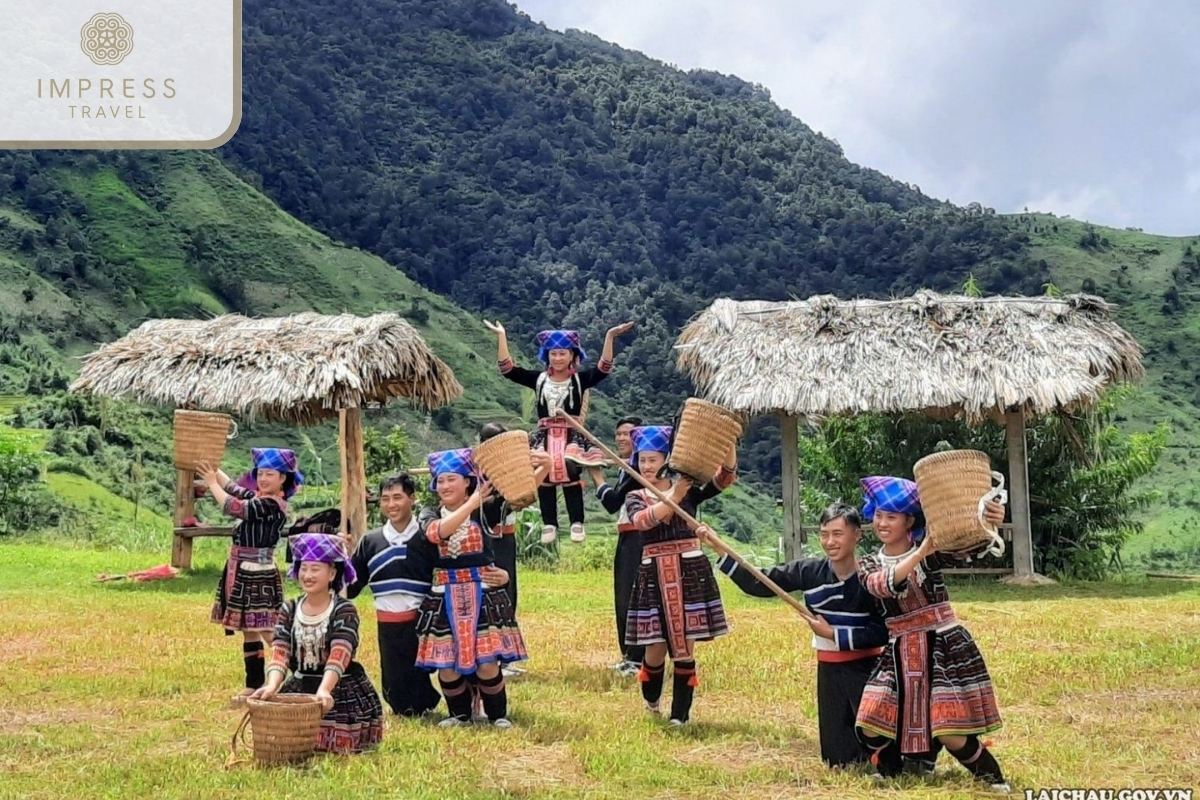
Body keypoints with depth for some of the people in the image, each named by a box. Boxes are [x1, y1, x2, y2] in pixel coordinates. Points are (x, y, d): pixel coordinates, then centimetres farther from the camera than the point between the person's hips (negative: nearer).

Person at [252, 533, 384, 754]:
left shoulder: (344, 610, -14)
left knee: (338, 748, -8)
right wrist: (272, 686, -32)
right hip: (299, 689, 4)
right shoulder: (289, 610, 0)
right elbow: (279, 653, -12)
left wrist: (324, 690, -45)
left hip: (342, 691, -4)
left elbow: (339, 655, -29)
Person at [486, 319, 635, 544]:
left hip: (572, 435, -3)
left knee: (570, 472, -20)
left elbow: (603, 369, -10)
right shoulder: (538, 379, 9)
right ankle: (549, 524, 4)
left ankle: (577, 523, -9)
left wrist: (609, 336, -18)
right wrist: (502, 336, 2)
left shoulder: (580, 379, 4)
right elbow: (508, 369, 5)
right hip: (544, 436, 3)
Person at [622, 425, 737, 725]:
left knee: (685, 647, 2)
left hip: (690, 572, 0)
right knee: (656, 648, 2)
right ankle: (651, 699, 33)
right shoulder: (635, 498, 6)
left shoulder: (688, 491, 6)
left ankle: (680, 715, 13)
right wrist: (673, 498, -27)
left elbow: (725, 477, -6)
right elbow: (642, 520, -17)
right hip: (654, 575, 0)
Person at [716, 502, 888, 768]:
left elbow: (883, 633, -17)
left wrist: (834, 634, -17)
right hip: (829, 670, 4)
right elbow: (758, 584, -4)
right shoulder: (809, 571, -6)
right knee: (838, 760, 10)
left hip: (867, 669, -4)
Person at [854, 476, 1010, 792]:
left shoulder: (931, 552, -4)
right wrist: (921, 552, -33)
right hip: (899, 655, 4)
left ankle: (996, 782, 16)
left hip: (945, 647, -4)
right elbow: (883, 585, -21)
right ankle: (890, 778, 23)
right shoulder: (869, 565, 3)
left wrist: (989, 525, -46)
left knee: (952, 736, -9)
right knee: (872, 727, -4)